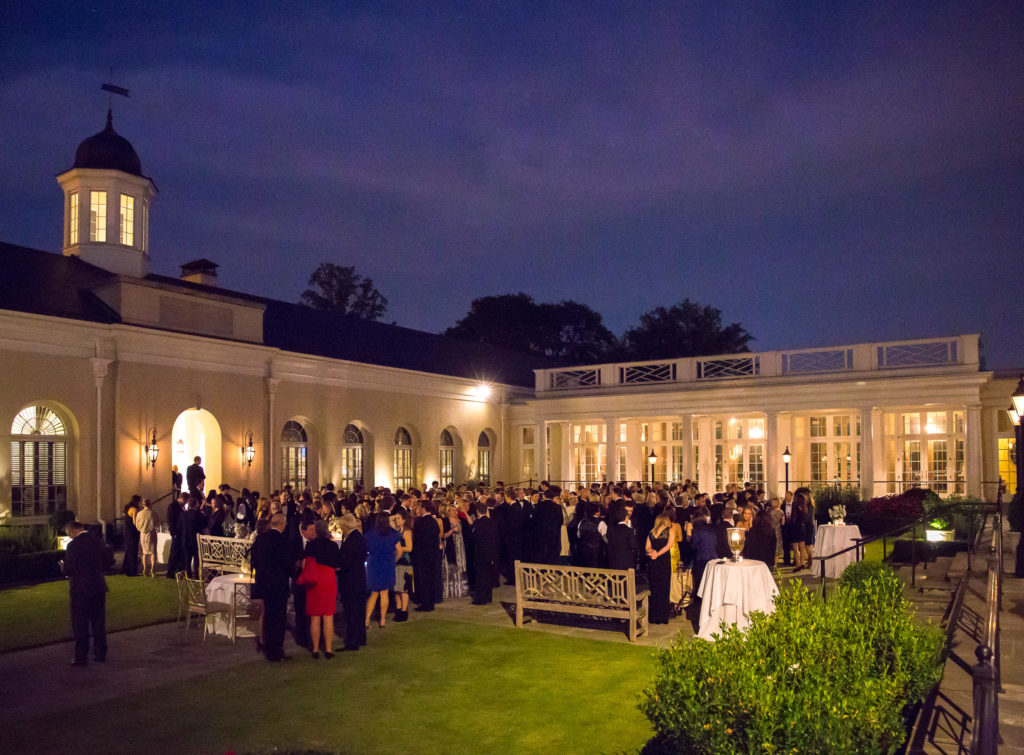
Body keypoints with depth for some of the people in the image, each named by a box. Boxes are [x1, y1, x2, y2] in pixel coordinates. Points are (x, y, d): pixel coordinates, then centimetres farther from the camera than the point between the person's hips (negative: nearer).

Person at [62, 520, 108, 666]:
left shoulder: (74, 545, -15)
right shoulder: (97, 541, 4)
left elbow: (69, 569, -12)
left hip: (80, 588, -6)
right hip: (98, 586, 6)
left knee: (80, 625, 5)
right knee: (99, 622, 14)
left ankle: (81, 657, 9)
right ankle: (100, 653, 21)